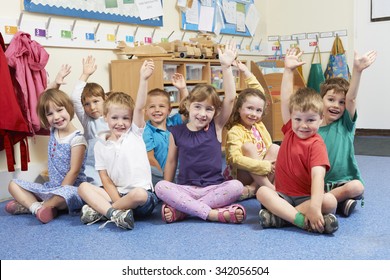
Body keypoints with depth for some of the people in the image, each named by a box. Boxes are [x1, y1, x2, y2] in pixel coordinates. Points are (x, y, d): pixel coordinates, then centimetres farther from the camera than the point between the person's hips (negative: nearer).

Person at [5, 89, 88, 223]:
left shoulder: (76, 139, -15)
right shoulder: (53, 131, 6)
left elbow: (74, 171, -18)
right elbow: (44, 98, 14)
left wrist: (58, 194, -19)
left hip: (71, 188, -7)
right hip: (50, 187, 8)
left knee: (66, 193, -41)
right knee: (13, 184, 1)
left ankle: (29, 203, -20)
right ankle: (37, 207, -22)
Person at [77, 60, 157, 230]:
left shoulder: (135, 133, 3)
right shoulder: (101, 144, 6)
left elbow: (139, 107, -15)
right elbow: (105, 179, 1)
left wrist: (143, 79, -29)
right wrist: (119, 202, -14)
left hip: (141, 193, -3)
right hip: (115, 193, 3)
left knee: (139, 194, -36)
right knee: (84, 187, -15)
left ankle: (100, 211, -17)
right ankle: (115, 212, -33)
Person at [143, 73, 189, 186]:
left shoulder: (173, 123, 8)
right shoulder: (147, 132, -7)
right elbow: (150, 159, -9)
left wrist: (182, 89, -7)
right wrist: (164, 176, -8)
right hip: (160, 175, -5)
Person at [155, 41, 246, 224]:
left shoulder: (216, 127, 2)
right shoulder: (177, 132, 3)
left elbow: (230, 98, -9)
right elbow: (171, 161, 10)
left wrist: (226, 67, -18)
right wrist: (169, 193, 7)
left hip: (214, 188, 0)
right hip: (185, 189, 0)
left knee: (236, 186, -29)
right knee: (160, 187, -27)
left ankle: (181, 210, -27)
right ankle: (214, 213, -33)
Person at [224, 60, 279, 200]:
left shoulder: (258, 124, 4)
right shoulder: (235, 132, -16)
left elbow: (259, 93, 11)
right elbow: (235, 159, -30)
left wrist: (246, 72, 8)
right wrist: (265, 166, -32)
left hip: (259, 175, 7)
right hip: (239, 175, -6)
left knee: (275, 148, -16)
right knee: (248, 147, -29)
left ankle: (253, 188, -26)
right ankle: (269, 187, -30)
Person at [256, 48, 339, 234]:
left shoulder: (316, 144, -11)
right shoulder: (290, 130, 6)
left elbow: (318, 175, -24)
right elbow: (286, 100, 4)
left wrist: (314, 206, -38)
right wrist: (288, 70, 4)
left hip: (306, 196, -3)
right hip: (283, 195, 4)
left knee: (330, 201, -32)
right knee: (262, 192, -25)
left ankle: (279, 216, -32)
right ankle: (302, 220, -35)